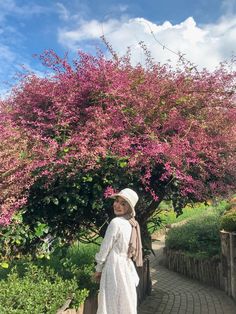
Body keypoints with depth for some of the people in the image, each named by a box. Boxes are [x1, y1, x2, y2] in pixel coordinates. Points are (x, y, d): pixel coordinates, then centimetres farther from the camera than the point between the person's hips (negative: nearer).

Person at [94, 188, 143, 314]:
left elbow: (105, 249, -12)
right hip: (128, 269, 8)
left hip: (115, 269, -8)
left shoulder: (116, 222, -18)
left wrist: (98, 269, 2)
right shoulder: (132, 224, 5)